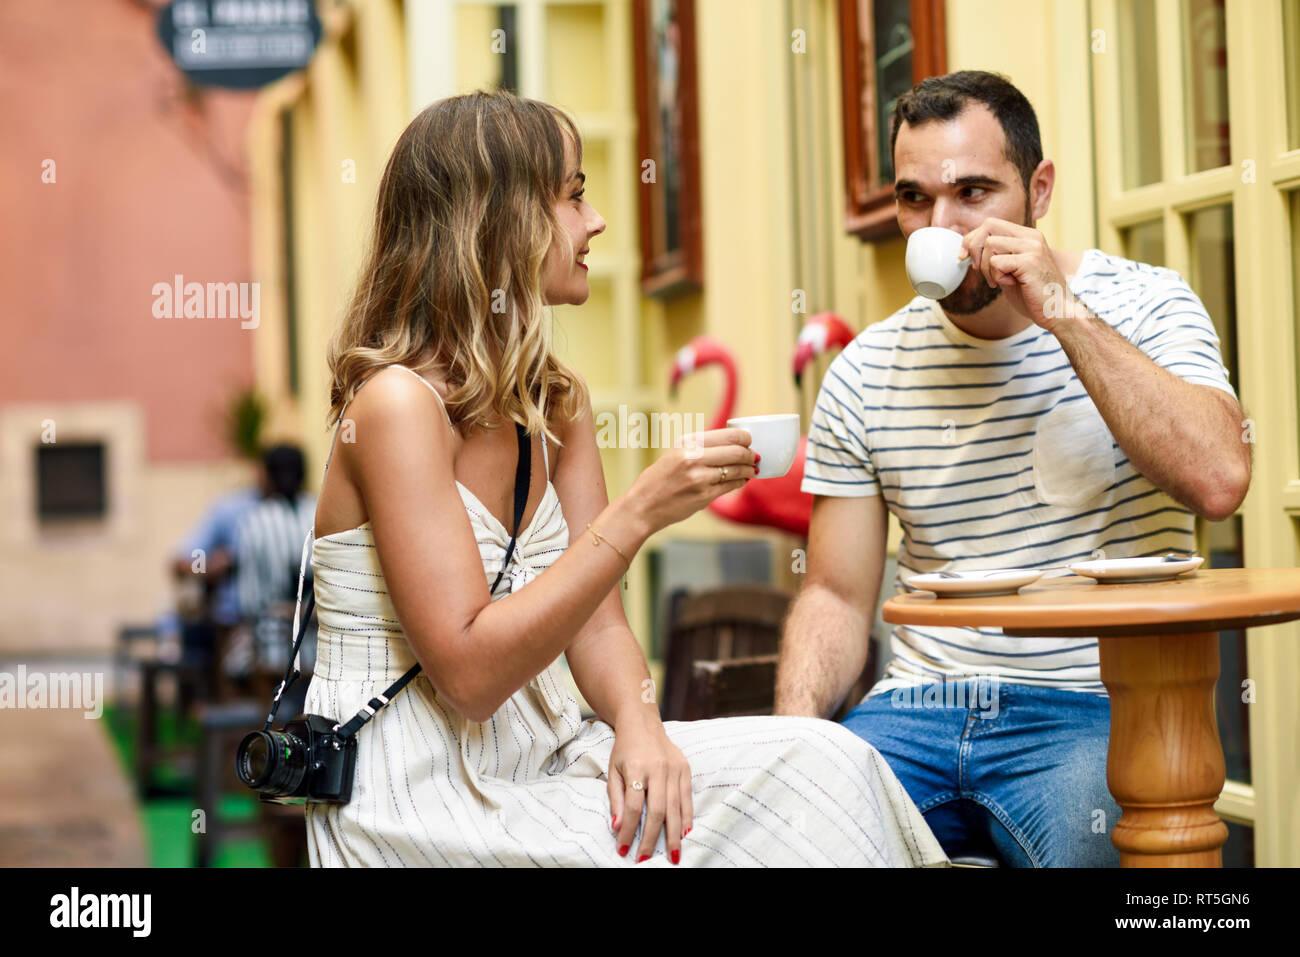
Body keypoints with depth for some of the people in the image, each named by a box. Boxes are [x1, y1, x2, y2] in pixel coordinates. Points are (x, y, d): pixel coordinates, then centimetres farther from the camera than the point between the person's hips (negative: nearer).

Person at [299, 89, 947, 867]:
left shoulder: (558, 403, 9)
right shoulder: (398, 402, -16)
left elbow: (597, 623, 7)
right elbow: (468, 671, -22)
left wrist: (640, 725, -14)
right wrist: (639, 514, -25)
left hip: (534, 760, 7)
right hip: (419, 800, -7)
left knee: (824, 763, -10)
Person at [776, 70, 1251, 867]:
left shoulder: (1142, 305, 0)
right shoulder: (865, 375, 8)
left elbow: (1218, 480, -19)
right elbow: (837, 596, 11)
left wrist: (1063, 313, -18)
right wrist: (794, 731, -10)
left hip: (1094, 705, -3)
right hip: (920, 707, 3)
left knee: (1083, 836, -34)